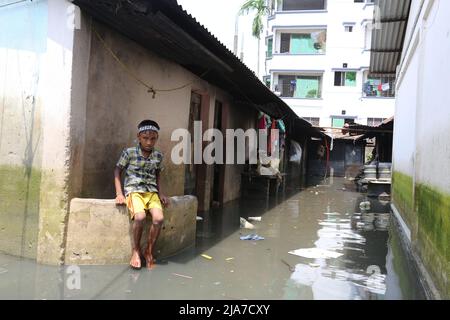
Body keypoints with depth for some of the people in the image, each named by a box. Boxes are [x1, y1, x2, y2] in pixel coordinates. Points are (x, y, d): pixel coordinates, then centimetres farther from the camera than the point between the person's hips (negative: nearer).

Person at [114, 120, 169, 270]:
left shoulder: (158, 156, 6)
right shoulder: (129, 152, -4)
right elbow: (117, 171, 4)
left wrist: (160, 193, 7)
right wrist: (119, 193, -6)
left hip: (151, 192, 3)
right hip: (134, 191, -3)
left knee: (159, 218, -23)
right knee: (140, 216, -31)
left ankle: (149, 250, -1)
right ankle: (136, 250, -7)